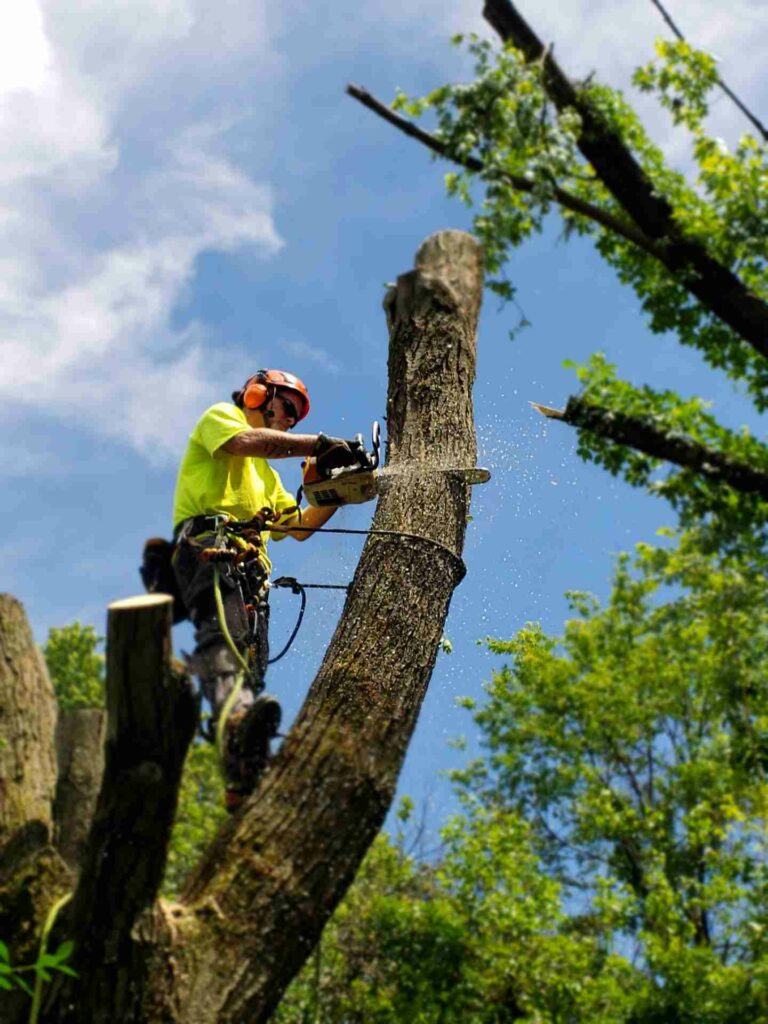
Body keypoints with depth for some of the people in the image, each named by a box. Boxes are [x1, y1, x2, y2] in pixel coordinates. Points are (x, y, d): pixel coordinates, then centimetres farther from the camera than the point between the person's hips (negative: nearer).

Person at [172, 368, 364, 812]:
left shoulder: (265, 474, 42)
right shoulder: (220, 416, 19)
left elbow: (299, 525, 38)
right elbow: (245, 441, -6)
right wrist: (319, 444, -7)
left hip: (250, 566, 9)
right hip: (209, 544, -9)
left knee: (252, 669, -10)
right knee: (223, 632, -35)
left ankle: (247, 781, -23)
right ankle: (236, 720, -62)